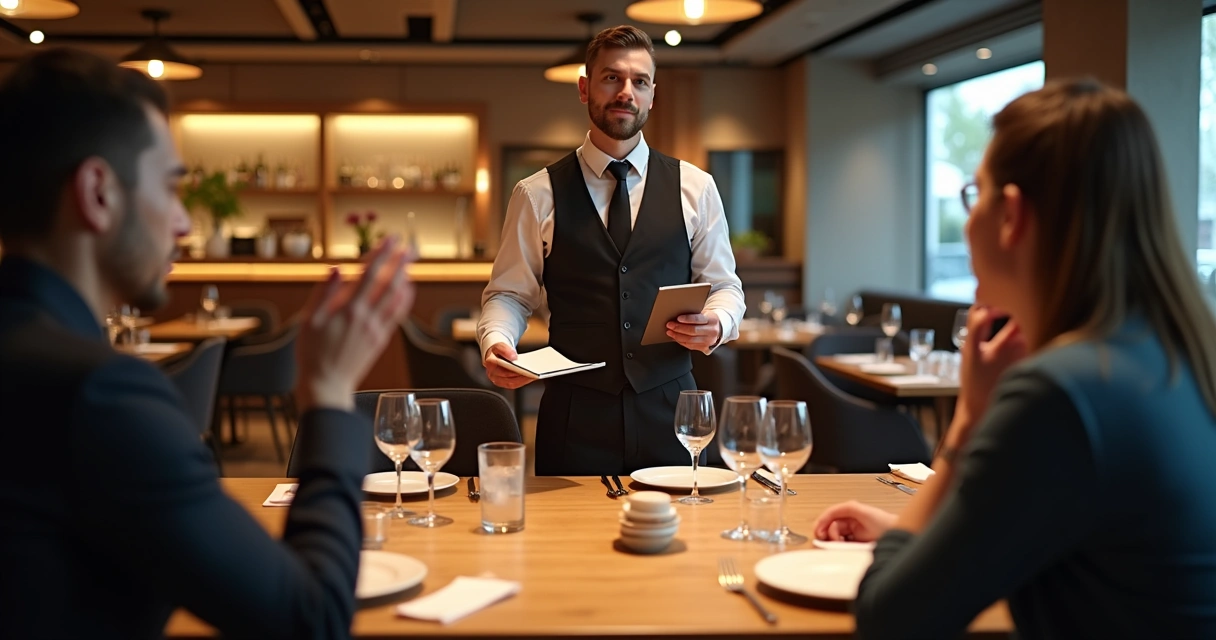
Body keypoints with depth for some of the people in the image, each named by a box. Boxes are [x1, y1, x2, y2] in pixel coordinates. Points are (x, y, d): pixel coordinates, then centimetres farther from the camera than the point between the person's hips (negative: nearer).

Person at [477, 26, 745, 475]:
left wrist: (716, 324, -10)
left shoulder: (695, 188, 6)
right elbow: (508, 293, 6)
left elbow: (723, 285, 12)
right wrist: (496, 341, -14)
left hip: (667, 409, 1)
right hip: (574, 414, -1)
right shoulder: (537, 195, 3)